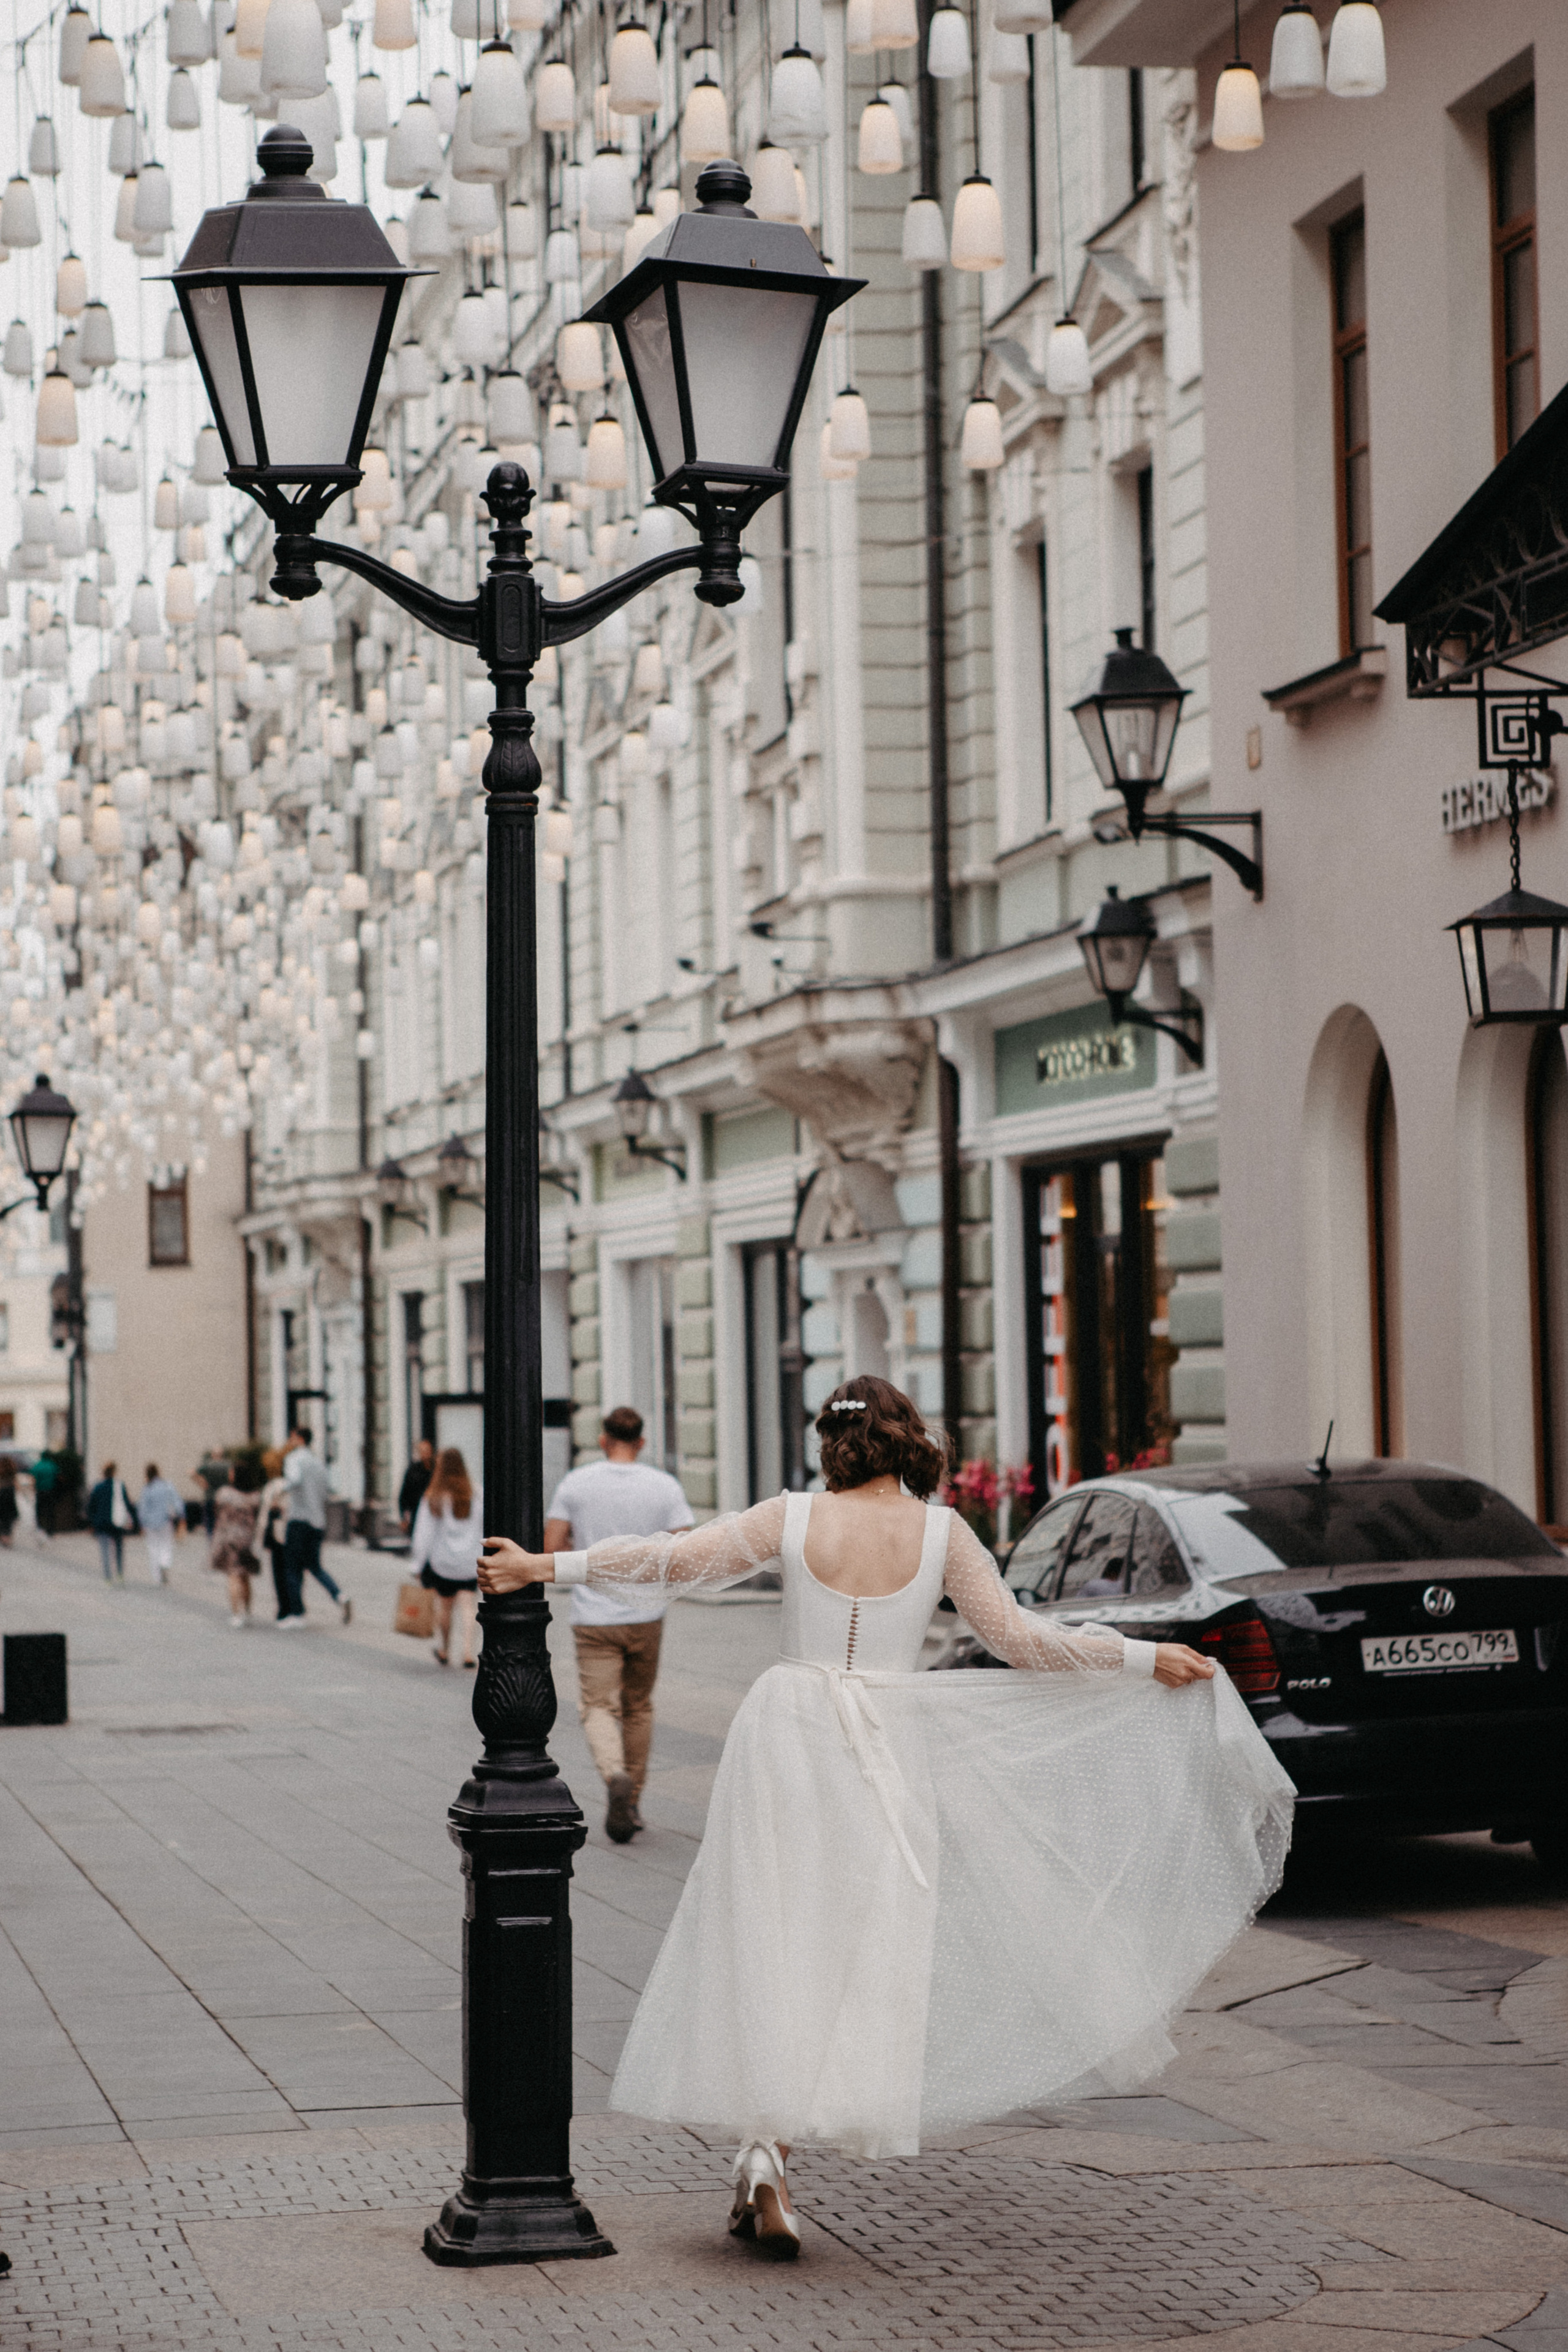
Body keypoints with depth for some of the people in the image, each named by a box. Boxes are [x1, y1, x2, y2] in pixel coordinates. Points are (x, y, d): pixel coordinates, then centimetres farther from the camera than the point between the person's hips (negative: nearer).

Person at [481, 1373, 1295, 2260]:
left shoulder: (792, 1518, 0)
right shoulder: (941, 1532, -1)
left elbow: (674, 1559, -1)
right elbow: (1017, 1637, -3)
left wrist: (545, 1566, 7)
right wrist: (1146, 1659, 4)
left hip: (788, 1739, 1)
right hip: (890, 1754, -1)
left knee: (774, 1939, 4)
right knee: (860, 1949, 5)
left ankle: (764, 2148, -8)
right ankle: (771, 2151, -4)